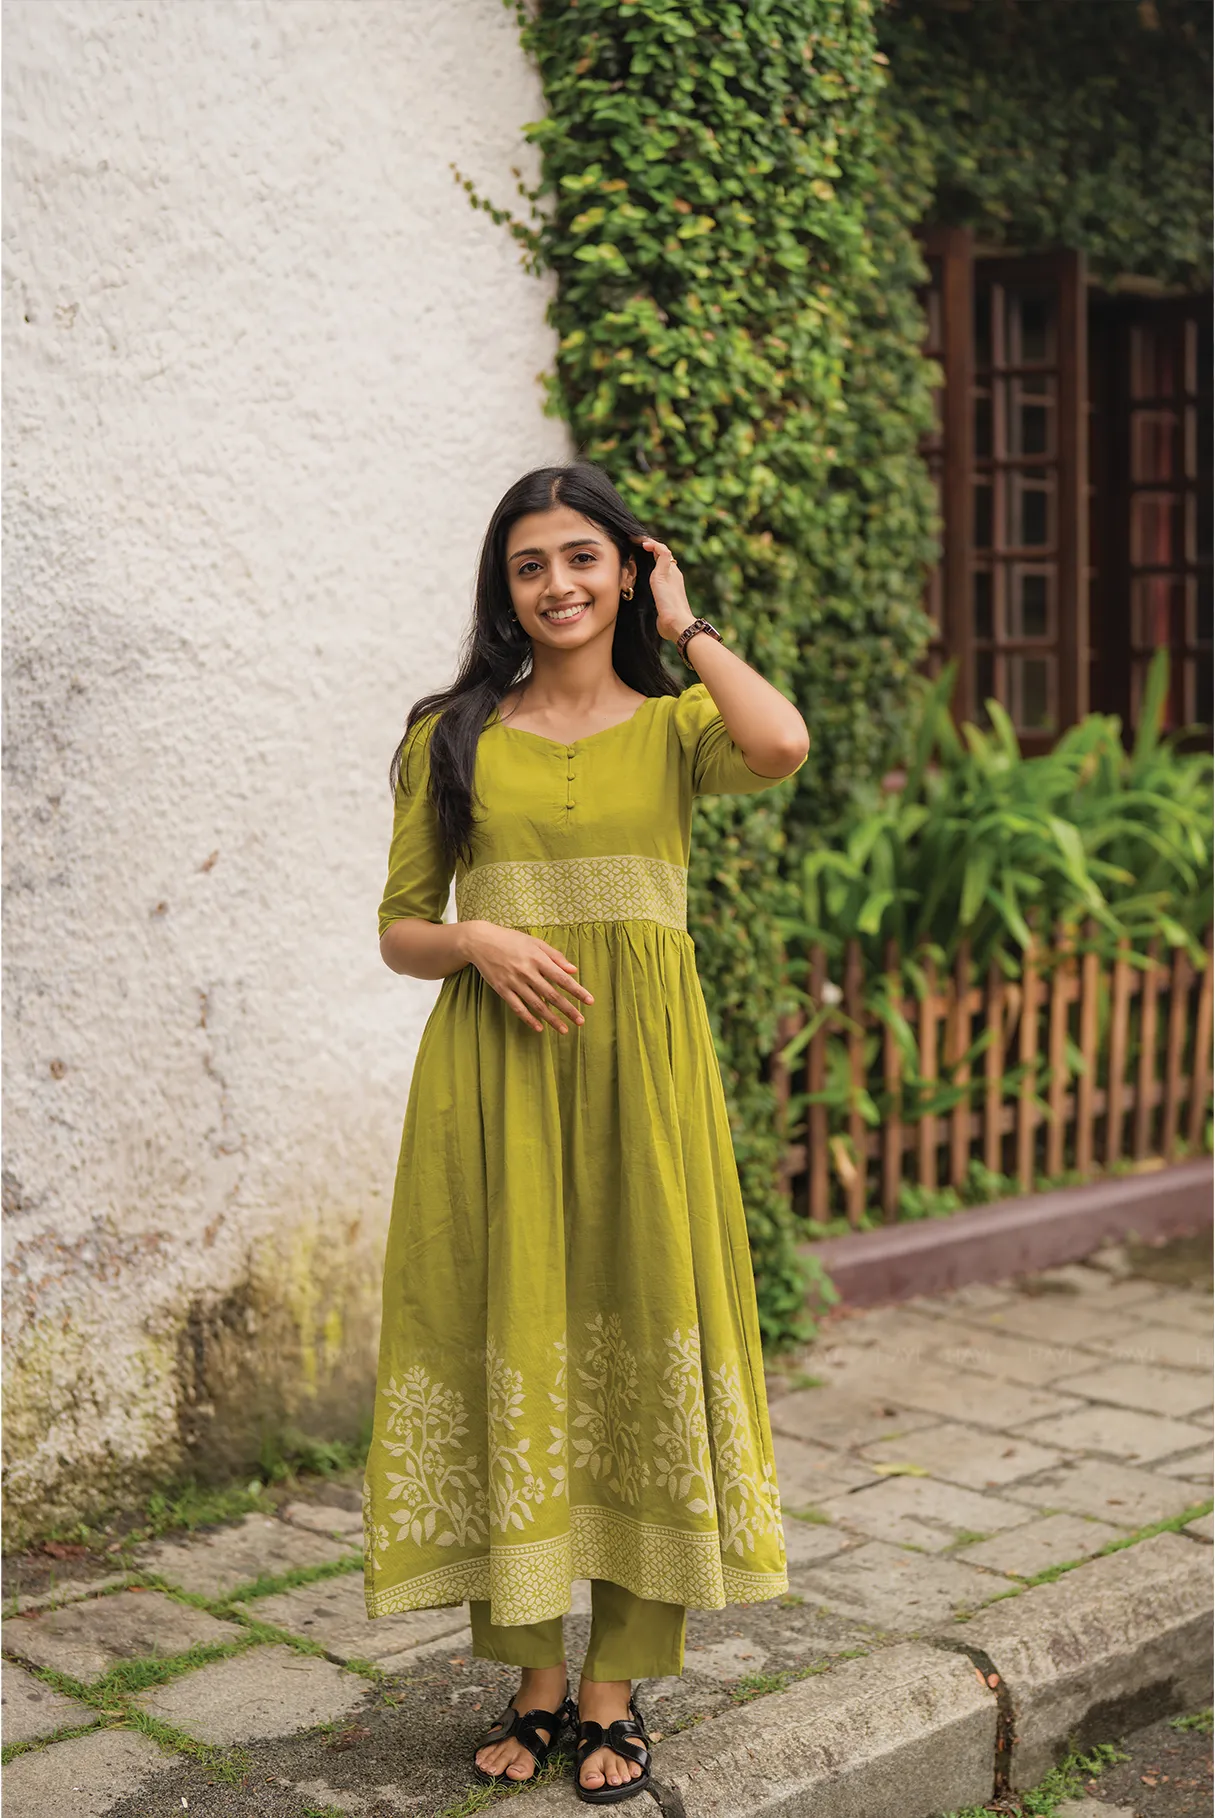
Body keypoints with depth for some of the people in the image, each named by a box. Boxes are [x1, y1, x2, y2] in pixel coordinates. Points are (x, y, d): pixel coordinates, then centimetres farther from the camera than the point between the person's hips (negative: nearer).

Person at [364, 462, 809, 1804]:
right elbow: (400, 931, 10)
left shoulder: (674, 723, 7)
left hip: (638, 1061, 0)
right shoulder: (451, 735, 8)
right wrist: (480, 941, -12)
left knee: (640, 1339, 1)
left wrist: (686, 628, -2)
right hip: (492, 1071, 1)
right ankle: (535, 1681, 17)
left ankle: (616, 1691, 14)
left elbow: (782, 747, -18)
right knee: (508, 1344, 2)